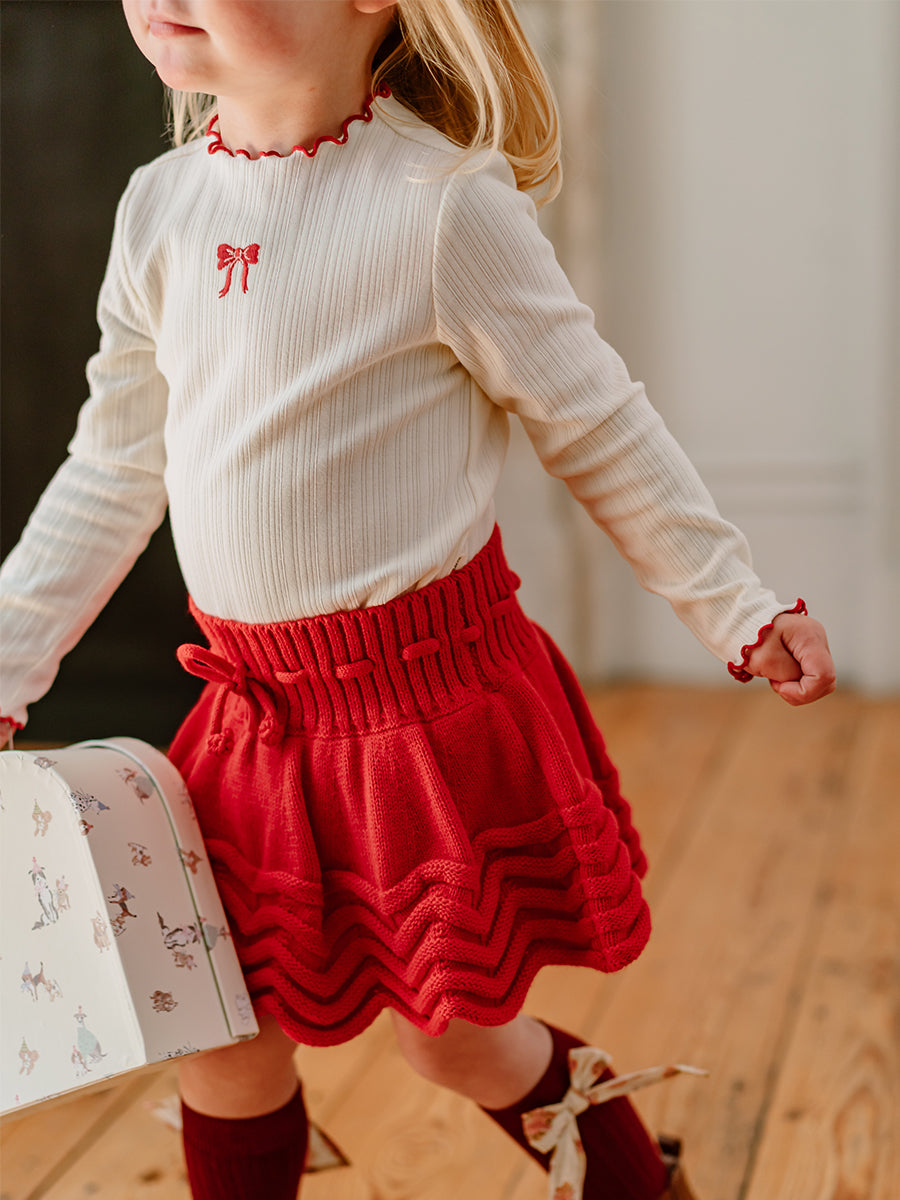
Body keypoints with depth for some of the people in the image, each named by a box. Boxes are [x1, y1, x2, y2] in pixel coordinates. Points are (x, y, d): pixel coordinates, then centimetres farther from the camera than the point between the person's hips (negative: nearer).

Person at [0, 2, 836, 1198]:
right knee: (219, 1032, 12)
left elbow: (602, 430, -5)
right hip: (253, 711, 5)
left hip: (432, 697, -5)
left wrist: (738, 608, -2)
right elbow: (117, 471, 12)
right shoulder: (161, 207, 3)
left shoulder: (440, 202, -14)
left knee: (452, 1033, 8)